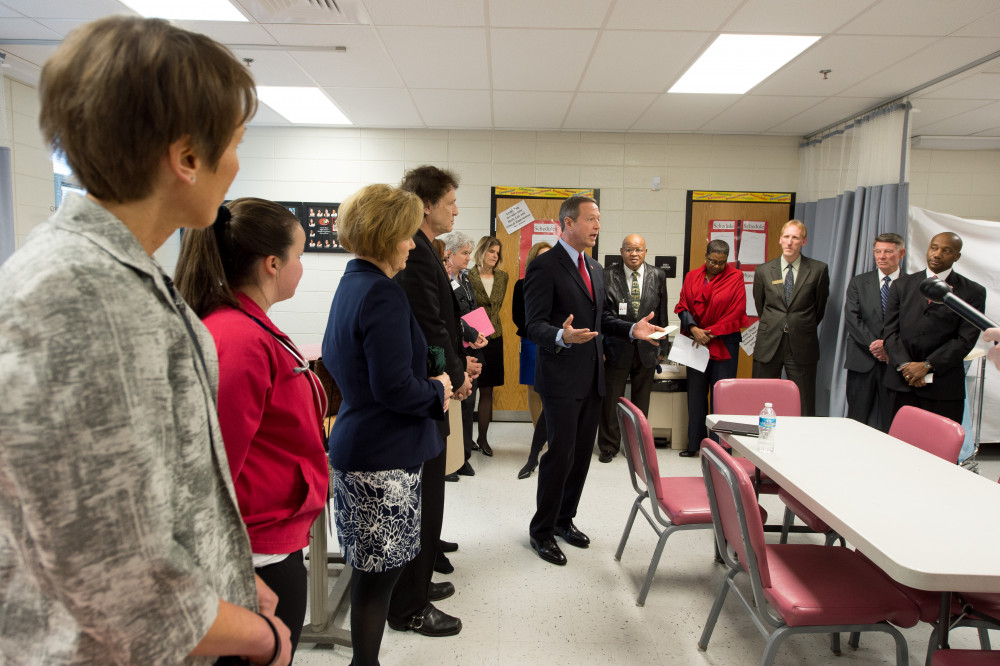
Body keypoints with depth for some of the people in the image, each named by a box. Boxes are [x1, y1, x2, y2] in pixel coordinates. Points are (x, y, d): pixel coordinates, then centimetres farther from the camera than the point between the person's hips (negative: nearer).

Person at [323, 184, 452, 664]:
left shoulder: (351, 284, 11)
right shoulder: (384, 296, -21)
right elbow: (394, 387, -26)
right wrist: (436, 392, -5)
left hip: (357, 445, 10)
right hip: (382, 457, -10)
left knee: (373, 569, 23)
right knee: (379, 572, 4)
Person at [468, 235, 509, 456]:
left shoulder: (502, 276, 9)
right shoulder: (468, 276, -7)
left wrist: (490, 324, 4)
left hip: (494, 338, 5)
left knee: (487, 390, 9)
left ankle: (483, 437, 18)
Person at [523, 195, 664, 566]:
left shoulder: (595, 268, 15)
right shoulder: (544, 267, -12)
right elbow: (535, 325, -17)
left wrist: (631, 329, 6)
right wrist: (562, 337, -37)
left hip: (592, 378, 8)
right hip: (561, 380, -8)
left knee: (582, 454, 15)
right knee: (560, 455, -3)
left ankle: (564, 519, 32)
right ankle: (541, 531, 16)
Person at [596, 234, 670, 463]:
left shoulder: (658, 276, 3)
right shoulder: (608, 276, -4)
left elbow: (662, 314, 7)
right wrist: (599, 346, -7)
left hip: (646, 349, 2)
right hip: (617, 347, -2)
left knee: (641, 401, 13)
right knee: (611, 401, 6)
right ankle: (608, 446, 21)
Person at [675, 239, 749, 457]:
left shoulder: (735, 277, -1)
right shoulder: (692, 277, 8)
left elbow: (736, 312, -6)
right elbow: (682, 306, 4)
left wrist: (710, 333, -11)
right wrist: (693, 329, -12)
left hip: (724, 345, -3)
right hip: (696, 344, 3)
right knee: (696, 394, 9)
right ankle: (695, 443, 20)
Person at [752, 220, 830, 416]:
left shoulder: (818, 270, 1)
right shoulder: (763, 271, 5)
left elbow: (820, 306, 12)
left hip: (802, 347, -1)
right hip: (769, 346, 1)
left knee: (804, 407, 0)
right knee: (761, 406, 4)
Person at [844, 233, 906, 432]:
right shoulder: (858, 283, 8)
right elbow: (851, 318, -1)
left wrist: (887, 344, -15)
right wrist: (873, 344, -11)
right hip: (863, 361, 1)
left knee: (887, 423, 1)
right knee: (857, 419, 6)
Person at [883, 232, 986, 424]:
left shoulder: (973, 292, 4)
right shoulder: (902, 285, 11)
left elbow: (966, 339, -4)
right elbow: (891, 330, 5)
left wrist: (927, 365, -13)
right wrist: (904, 365, -9)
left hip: (943, 388, -2)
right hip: (902, 382, 2)